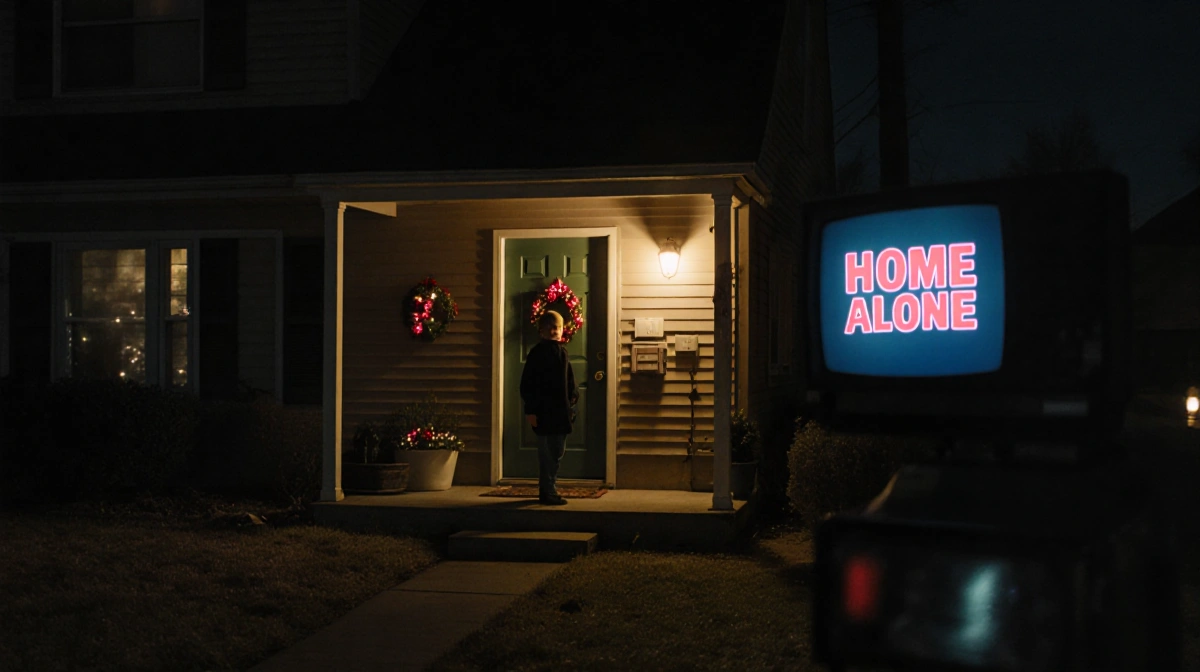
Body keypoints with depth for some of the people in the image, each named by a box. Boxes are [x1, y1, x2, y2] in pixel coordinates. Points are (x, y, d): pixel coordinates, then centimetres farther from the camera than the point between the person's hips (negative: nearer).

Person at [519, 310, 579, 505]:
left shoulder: (561, 352, 13)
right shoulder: (537, 353, -8)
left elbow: (569, 381, 18)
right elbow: (527, 384, -11)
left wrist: (572, 399, 4)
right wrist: (530, 410, -16)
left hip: (560, 411, 8)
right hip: (544, 412, -7)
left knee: (557, 452, 12)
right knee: (549, 453, -5)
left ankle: (548, 491, 21)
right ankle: (548, 493, 1)